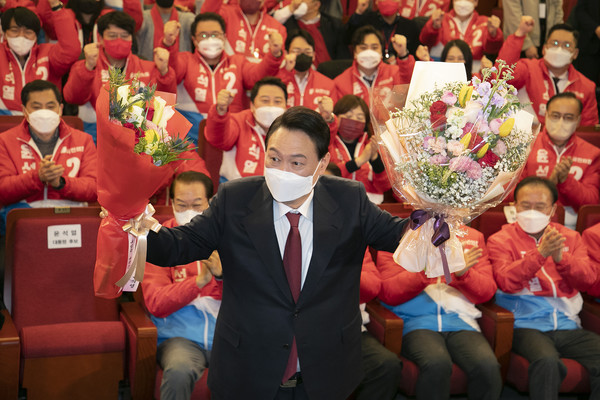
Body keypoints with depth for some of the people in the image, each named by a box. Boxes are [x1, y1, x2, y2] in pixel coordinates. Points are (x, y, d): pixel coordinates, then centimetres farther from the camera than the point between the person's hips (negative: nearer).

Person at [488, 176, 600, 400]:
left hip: (567, 325, 4)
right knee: (547, 360, -35)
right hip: (526, 325, -4)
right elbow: (506, 282, -11)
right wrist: (540, 253, -23)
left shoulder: (570, 237, 18)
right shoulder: (501, 240, 6)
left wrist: (560, 257, -14)